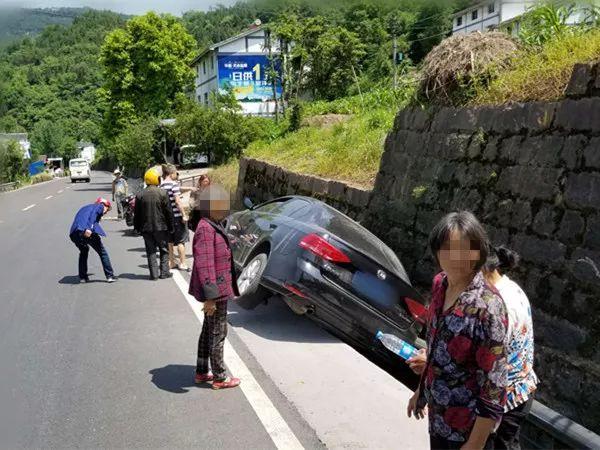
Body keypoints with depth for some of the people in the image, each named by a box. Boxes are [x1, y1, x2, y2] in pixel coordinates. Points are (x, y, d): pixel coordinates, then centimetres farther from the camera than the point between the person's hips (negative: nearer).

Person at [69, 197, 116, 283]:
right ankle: (110, 276, 11)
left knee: (83, 251, 30)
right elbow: (93, 214, -6)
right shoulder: (100, 207, 16)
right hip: (87, 232, -6)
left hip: (74, 232, 6)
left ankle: (83, 277, 26)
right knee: (102, 252, 11)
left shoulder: (86, 207, 37)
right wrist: (89, 228, -19)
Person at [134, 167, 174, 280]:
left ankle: (154, 273, 5)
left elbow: (137, 214, 4)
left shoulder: (140, 195, -1)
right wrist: (170, 227, 3)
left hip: (146, 228, 2)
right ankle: (164, 272, 9)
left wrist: (138, 228, 13)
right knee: (164, 250, 10)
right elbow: (169, 212, -6)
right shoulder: (162, 193, -8)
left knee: (151, 251, 7)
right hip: (161, 227, -2)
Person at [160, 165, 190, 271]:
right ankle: (182, 264, 1)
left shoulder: (161, 186, 8)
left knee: (170, 241, 14)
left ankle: (171, 262, 21)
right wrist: (184, 214, -15)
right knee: (181, 241, 0)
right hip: (176, 215, -7)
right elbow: (177, 201, -18)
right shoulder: (174, 184, -12)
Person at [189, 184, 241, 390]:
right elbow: (204, 265, -26)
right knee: (218, 334, 2)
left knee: (209, 331, 19)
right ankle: (220, 378, 14)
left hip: (218, 289, 10)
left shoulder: (213, 227, 11)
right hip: (216, 291, -10)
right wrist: (210, 296, -27)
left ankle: (202, 372, 31)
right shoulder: (206, 229, -22)